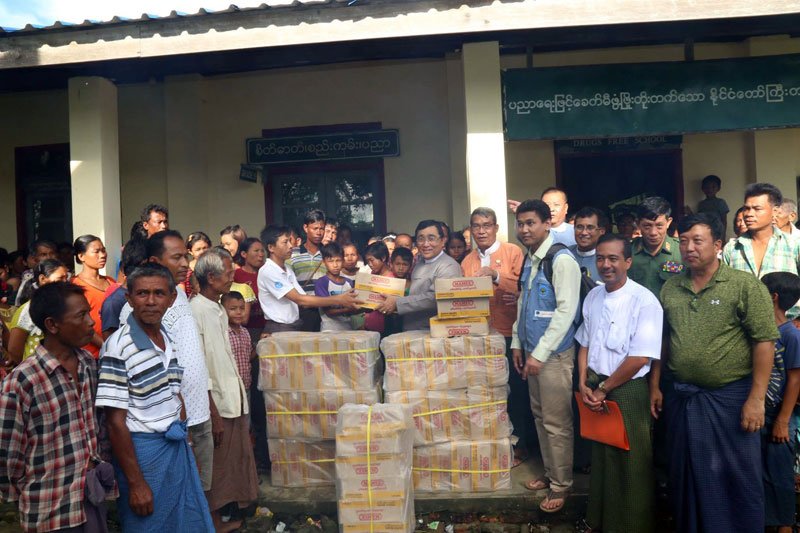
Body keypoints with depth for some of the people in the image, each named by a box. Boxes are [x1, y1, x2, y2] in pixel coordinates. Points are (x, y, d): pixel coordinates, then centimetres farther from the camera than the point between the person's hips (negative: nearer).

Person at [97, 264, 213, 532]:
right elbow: (116, 421, -17)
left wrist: (185, 438, 11)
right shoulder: (119, 347, -18)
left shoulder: (169, 339, 4)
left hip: (178, 447, 7)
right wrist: (135, 483, -15)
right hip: (142, 451, -7)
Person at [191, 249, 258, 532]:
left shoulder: (219, 310, 12)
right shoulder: (195, 311, -16)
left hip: (234, 401, 8)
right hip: (216, 405, -8)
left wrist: (240, 397, 17)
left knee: (233, 463, 16)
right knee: (216, 467, 5)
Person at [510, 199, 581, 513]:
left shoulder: (561, 260, -15)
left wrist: (540, 353, -20)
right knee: (540, 416, 18)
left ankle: (561, 485, 19)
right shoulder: (528, 261, 10)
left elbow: (566, 310, -20)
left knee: (556, 423, 3)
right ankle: (550, 473, 34)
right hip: (532, 350, 8)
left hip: (555, 354, -8)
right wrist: (517, 343, 13)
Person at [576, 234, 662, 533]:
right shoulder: (592, 297, 5)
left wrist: (603, 389, -12)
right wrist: (584, 385, -1)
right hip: (595, 389, 6)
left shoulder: (644, 301, -16)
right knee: (601, 458, 18)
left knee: (629, 465, 7)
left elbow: (640, 358, -19)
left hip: (628, 391, -6)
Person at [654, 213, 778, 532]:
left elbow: (764, 342, -11)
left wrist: (756, 399, -14)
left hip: (731, 396, -4)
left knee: (737, 477, 8)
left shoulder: (746, 285, -8)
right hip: (681, 397, 4)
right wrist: (654, 386, 8)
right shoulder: (669, 288, 5)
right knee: (686, 475, 16)